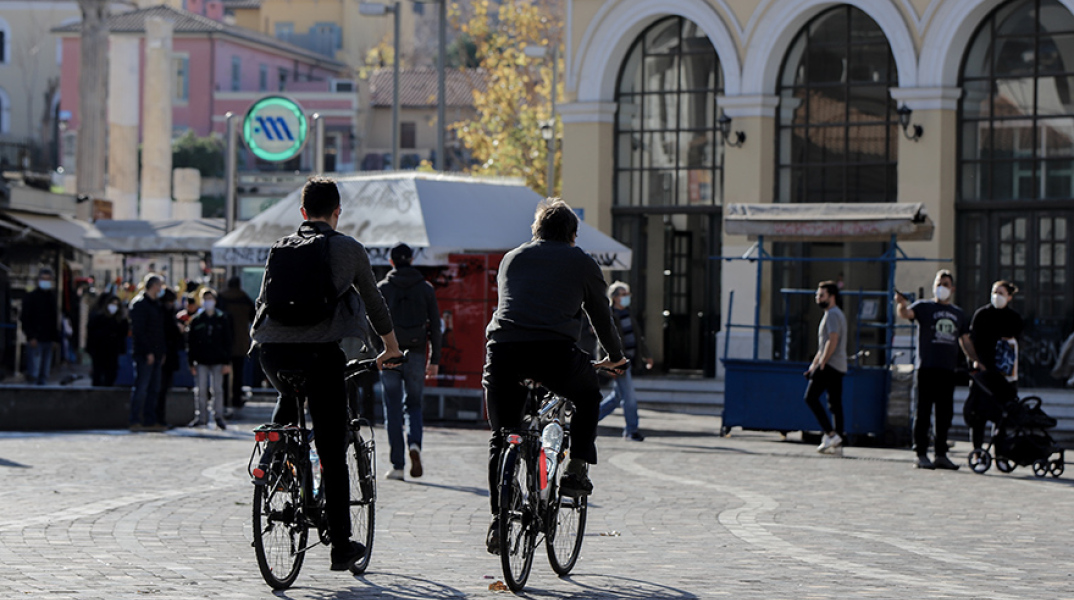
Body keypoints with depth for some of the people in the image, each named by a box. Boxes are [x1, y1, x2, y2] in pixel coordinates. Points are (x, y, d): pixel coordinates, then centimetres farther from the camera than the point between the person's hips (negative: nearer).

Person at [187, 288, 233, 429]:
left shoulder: (222, 319, 5)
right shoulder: (196, 320, 6)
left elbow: (227, 342, 5)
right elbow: (190, 342, 7)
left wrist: (227, 362, -1)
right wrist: (191, 363, 1)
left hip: (217, 361, -1)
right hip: (201, 360, 1)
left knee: (217, 390, -1)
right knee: (201, 390, 1)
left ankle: (218, 417, 6)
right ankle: (201, 417, 8)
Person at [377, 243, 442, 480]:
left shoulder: (382, 289, 1)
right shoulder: (426, 288, 5)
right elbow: (435, 325, 4)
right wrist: (435, 360, 9)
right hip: (415, 354, 1)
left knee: (393, 408, 4)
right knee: (414, 404, 15)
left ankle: (397, 465, 0)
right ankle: (415, 443, -14)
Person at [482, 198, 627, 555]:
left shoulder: (512, 258, 27)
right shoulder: (581, 262, 18)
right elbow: (601, 315, 26)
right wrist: (615, 357, 43)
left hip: (502, 350, 2)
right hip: (554, 351, -2)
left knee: (501, 437, 14)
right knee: (588, 396, 28)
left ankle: (497, 521, 8)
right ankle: (576, 472, 15)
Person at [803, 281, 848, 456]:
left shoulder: (832, 314, -9)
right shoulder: (834, 314, 23)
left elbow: (832, 341, -19)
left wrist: (821, 364, -19)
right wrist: (813, 364, 25)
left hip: (830, 365, -10)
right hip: (839, 367, 10)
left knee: (811, 397, -10)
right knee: (835, 403, 6)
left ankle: (830, 434, -15)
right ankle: (837, 444, 3)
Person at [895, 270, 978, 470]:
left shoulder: (958, 314, 19)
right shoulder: (924, 307, 5)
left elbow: (966, 342, 22)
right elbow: (907, 314, -14)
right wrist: (902, 305, -37)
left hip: (948, 370, 5)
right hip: (926, 367, -5)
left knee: (945, 414, 6)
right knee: (923, 412, -4)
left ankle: (941, 454, 13)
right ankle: (921, 454, -3)